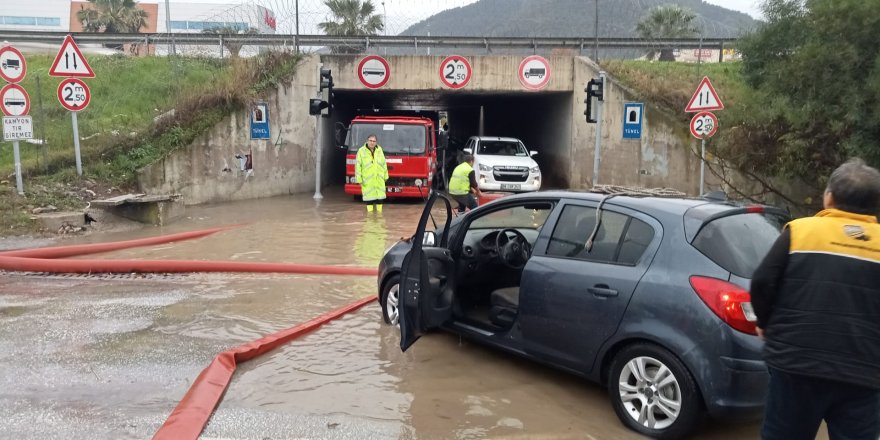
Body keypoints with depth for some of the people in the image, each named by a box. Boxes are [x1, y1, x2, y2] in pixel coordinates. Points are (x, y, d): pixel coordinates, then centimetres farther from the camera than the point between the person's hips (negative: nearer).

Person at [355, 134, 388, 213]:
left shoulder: (379, 150, 7)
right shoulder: (361, 151, -5)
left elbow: (384, 164, 12)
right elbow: (358, 165, -6)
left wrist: (385, 175, 11)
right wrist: (359, 178, -10)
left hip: (379, 179, 3)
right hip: (367, 179, -3)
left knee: (380, 195, 6)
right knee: (369, 196, 0)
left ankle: (379, 211, 16)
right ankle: (370, 211, 8)